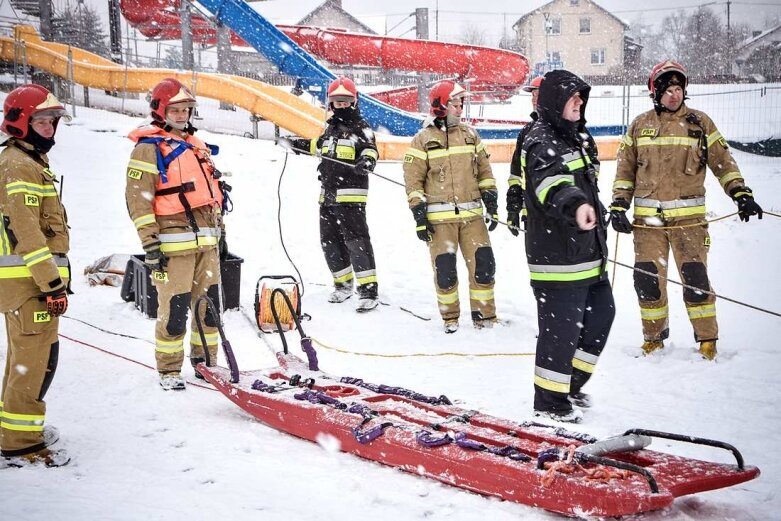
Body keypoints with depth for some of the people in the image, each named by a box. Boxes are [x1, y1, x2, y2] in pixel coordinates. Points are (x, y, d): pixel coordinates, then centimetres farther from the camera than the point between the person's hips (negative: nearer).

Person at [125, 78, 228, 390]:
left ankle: (206, 362, 24)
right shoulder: (149, 148, -5)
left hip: (206, 241, 7)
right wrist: (150, 244, -15)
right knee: (174, 309, -6)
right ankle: (169, 370, 6)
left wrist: (220, 233, 23)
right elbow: (138, 198, -10)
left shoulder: (197, 146, 19)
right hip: (173, 244, -7)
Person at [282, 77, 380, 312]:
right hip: (327, 195, 8)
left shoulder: (361, 128, -2)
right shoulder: (331, 128, 19)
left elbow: (369, 148, -17)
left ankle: (369, 290, -14)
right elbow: (319, 146, 37)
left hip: (350, 195, -8)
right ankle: (343, 284, 26)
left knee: (356, 240, -14)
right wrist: (296, 144, 39)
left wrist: (367, 160, -38)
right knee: (329, 241, 11)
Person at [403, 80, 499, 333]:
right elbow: (413, 180, -2)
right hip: (440, 217, -3)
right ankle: (450, 318, 18)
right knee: (444, 269, 1)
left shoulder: (470, 135, 11)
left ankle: (485, 316, 13)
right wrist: (419, 216, -7)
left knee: (483, 264, -1)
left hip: (472, 214, 3)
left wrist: (492, 204, 9)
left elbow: (485, 172, 15)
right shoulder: (423, 140, -1)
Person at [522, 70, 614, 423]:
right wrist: (574, 204, -55)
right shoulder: (541, 141, -15)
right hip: (557, 257, -10)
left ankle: (570, 386, 33)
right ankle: (550, 403, 10)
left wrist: (596, 214, 37)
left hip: (588, 254, 10)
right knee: (561, 328, -5)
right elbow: (550, 181, -37)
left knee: (601, 314, 18)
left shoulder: (574, 137, 17)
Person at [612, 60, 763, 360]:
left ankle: (707, 339, 10)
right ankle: (654, 337, 19)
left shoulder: (700, 123, 5)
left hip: (688, 217, -2)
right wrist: (618, 206, 6)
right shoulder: (640, 125, 9)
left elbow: (723, 162, 6)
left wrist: (741, 194, -3)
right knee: (648, 280, 2)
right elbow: (625, 169, 13)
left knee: (696, 279, -5)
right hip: (647, 218, 2)